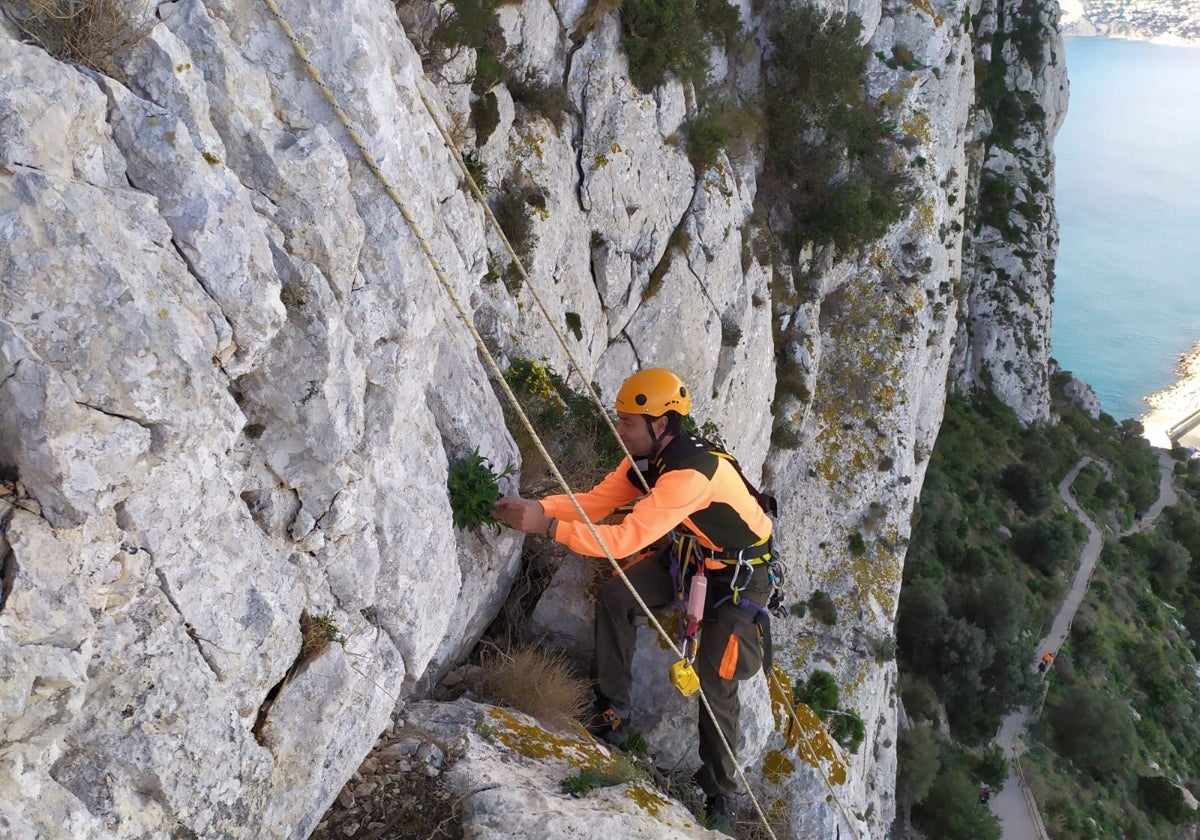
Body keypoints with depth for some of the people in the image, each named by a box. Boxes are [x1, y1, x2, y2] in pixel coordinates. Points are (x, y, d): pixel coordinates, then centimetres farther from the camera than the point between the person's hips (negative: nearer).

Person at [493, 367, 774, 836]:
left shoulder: (690, 471, -37)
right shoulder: (647, 456, -9)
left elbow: (626, 539, -40)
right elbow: (596, 501, -7)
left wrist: (547, 526, -41)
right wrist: (537, 507, -23)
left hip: (742, 574, -7)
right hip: (690, 554, 8)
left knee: (716, 684, -5)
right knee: (613, 597, -11)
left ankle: (719, 798, 17)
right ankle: (614, 715, 2)